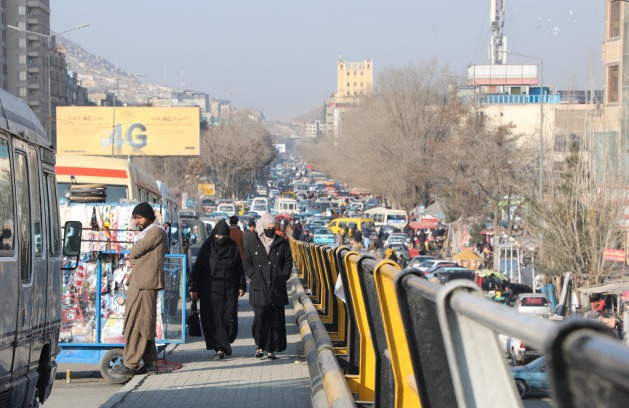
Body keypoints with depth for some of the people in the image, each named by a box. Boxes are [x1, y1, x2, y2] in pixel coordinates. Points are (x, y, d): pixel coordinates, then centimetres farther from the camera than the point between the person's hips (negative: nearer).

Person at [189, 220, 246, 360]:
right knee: (213, 320, -5)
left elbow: (239, 268, 10)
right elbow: (198, 268, 1)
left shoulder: (233, 248, 6)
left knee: (229, 319, -4)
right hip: (211, 290, -1)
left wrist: (242, 286, 4)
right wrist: (194, 288, -3)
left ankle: (225, 343, 20)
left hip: (229, 290, 1)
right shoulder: (207, 248, 1)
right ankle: (220, 349, -2)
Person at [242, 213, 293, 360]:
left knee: (276, 320, 1)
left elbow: (288, 262, 12)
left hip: (277, 288, 2)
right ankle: (260, 345, 8)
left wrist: (283, 276, 0)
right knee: (260, 317, -11)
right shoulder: (252, 242, 5)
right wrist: (253, 276, -3)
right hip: (259, 288, -1)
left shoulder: (282, 243, 7)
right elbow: (247, 263, 9)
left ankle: (271, 349, 9)